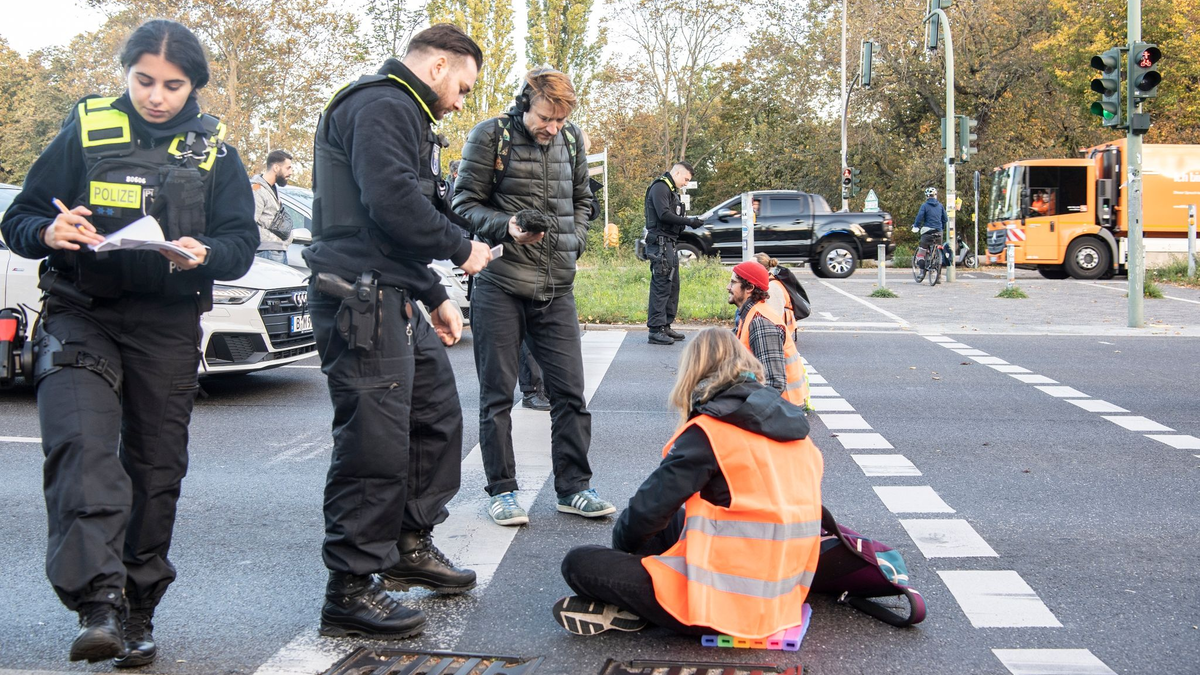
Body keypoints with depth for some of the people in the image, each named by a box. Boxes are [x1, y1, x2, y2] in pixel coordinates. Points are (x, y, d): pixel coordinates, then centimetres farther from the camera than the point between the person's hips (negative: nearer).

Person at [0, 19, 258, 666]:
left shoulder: (213, 151, 8)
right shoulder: (84, 131, 4)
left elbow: (243, 242, 5)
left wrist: (204, 253, -18)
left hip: (169, 327, 2)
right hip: (80, 315, -1)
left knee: (156, 469, 6)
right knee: (82, 447, -23)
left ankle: (136, 615, 19)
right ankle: (98, 603, -29)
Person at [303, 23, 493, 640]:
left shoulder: (404, 115, 25)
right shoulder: (380, 106, -9)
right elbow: (392, 202, -24)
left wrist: (435, 298, 23)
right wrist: (462, 248, -11)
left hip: (393, 299, 11)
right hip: (360, 297, -11)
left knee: (437, 415, 17)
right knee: (375, 444, -10)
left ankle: (409, 546, 30)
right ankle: (350, 591, -1)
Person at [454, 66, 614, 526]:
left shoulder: (571, 139, 11)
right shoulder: (490, 135, -4)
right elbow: (465, 203, -3)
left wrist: (573, 242, 6)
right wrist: (506, 228, -19)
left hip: (557, 286, 4)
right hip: (501, 284, -4)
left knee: (570, 389, 5)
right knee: (497, 392, 4)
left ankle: (573, 487, 16)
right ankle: (501, 489, 15)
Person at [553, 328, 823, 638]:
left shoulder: (708, 431, -13)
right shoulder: (792, 423, 7)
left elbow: (650, 507, -11)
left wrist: (622, 541, 11)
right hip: (786, 596, 8)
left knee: (579, 564, -3)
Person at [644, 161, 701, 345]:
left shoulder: (672, 190, 22)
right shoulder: (660, 187, -10)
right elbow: (664, 214, -20)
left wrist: (687, 224, 6)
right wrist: (689, 222, -17)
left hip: (670, 244, 11)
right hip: (660, 242, -11)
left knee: (673, 285, 12)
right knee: (661, 285, -11)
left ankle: (666, 326, 19)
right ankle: (656, 330, -10)